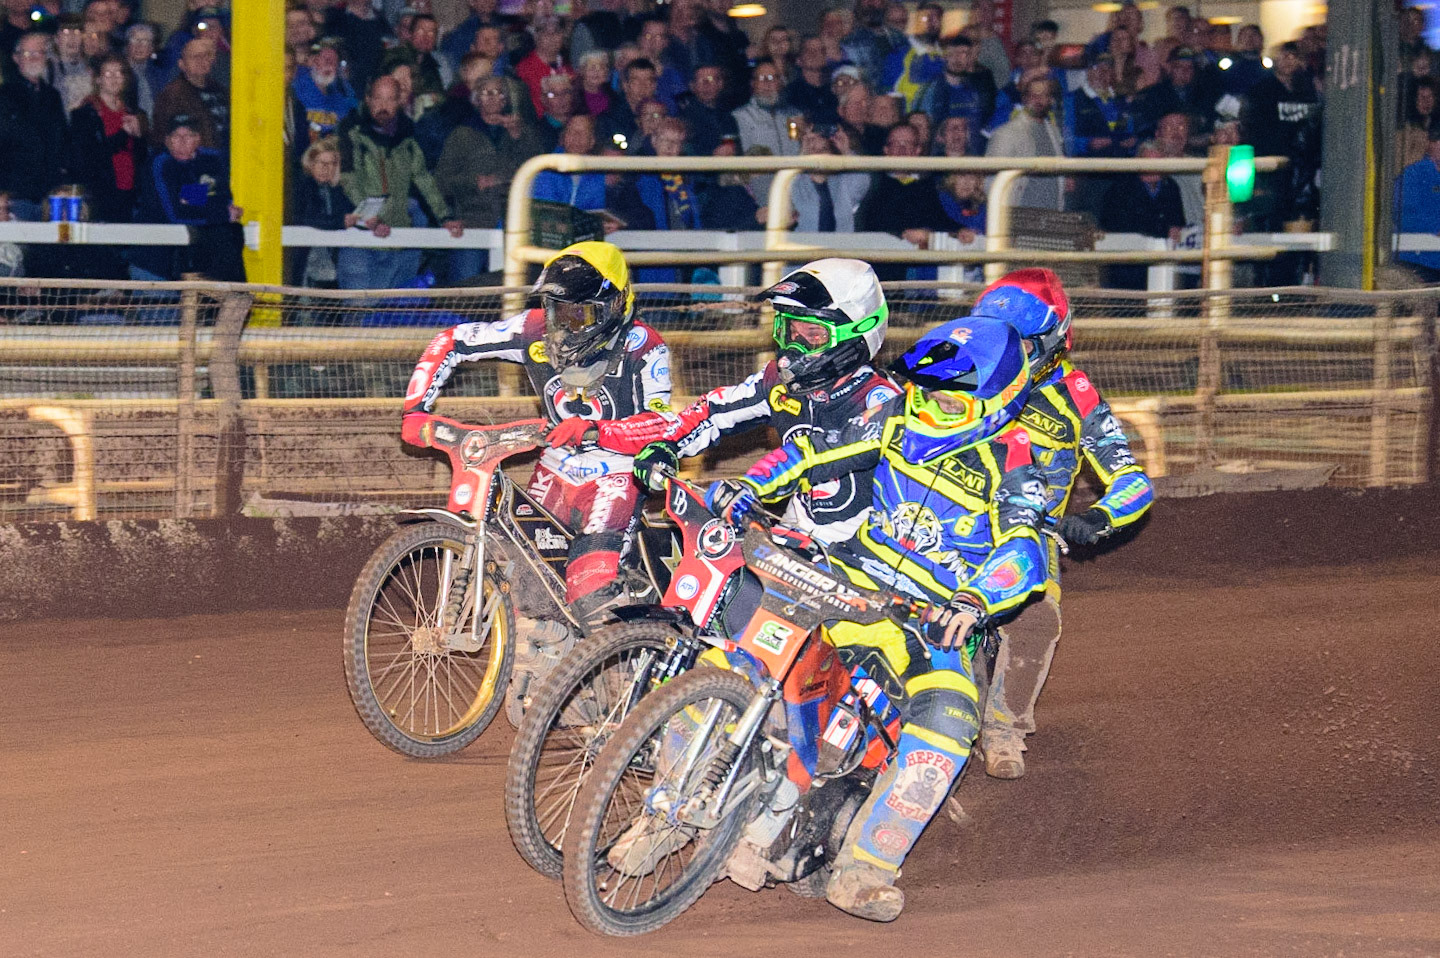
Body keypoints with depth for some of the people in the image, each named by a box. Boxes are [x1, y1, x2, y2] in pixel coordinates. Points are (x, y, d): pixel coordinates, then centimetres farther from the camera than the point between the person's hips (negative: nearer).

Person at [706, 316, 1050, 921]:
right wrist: (751, 486, -8)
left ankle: (863, 870, -24)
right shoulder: (898, 421, 5)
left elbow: (1023, 553, -23)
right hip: (847, 580, 3)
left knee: (949, 715, -29)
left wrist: (972, 602, -42)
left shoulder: (1011, 468, -8)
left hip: (927, 618, -3)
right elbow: (816, 451, 9)